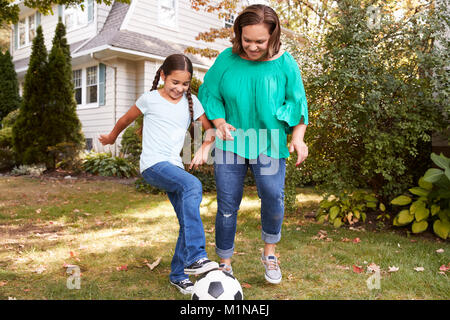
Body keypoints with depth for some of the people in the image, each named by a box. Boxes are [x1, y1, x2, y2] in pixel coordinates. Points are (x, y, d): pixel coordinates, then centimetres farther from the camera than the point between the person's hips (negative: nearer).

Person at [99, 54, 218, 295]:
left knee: (188, 221, -3)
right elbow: (125, 120, 17)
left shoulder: (191, 102, 11)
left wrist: (204, 148, -7)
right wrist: (111, 137, 31)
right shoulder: (150, 99, 1)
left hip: (174, 166, 5)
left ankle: (178, 275, 14)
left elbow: (211, 130, 12)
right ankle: (195, 257, -34)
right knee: (193, 186, -33)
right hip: (153, 165, -5)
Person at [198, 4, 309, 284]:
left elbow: (297, 103, 4)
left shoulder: (285, 63, -2)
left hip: (269, 145, -1)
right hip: (231, 142, 1)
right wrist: (220, 122, -11)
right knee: (227, 204, 4)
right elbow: (209, 94, 6)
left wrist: (298, 137, -8)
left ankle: (270, 252, 10)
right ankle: (225, 262, 24)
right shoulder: (227, 59, -2)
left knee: (273, 196, -20)